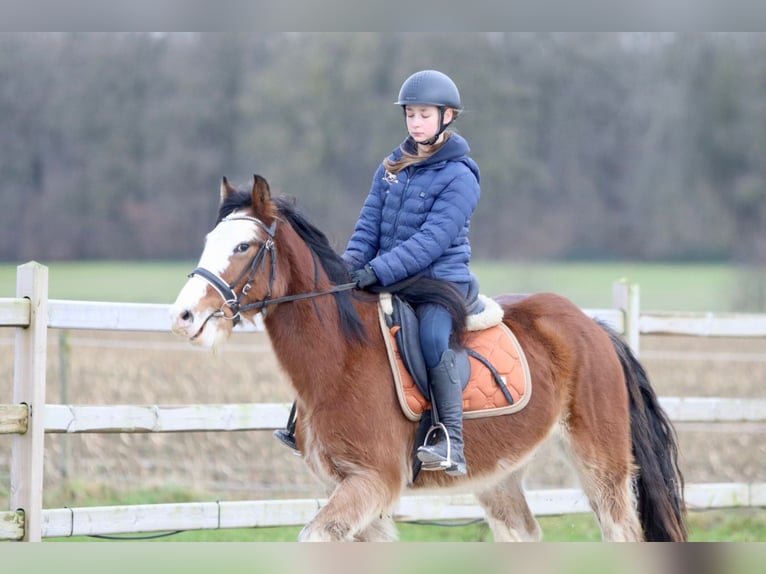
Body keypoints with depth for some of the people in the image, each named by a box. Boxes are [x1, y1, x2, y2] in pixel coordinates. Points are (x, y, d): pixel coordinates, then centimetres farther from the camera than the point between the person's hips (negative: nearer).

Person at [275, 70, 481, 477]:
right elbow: (370, 221, 10)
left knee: (431, 337, -33)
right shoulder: (393, 165, 11)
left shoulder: (459, 177, -10)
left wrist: (378, 270, -28)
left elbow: (432, 240, -19)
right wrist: (352, 260, -11)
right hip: (389, 279, 7)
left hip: (440, 278, -7)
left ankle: (452, 447, -34)